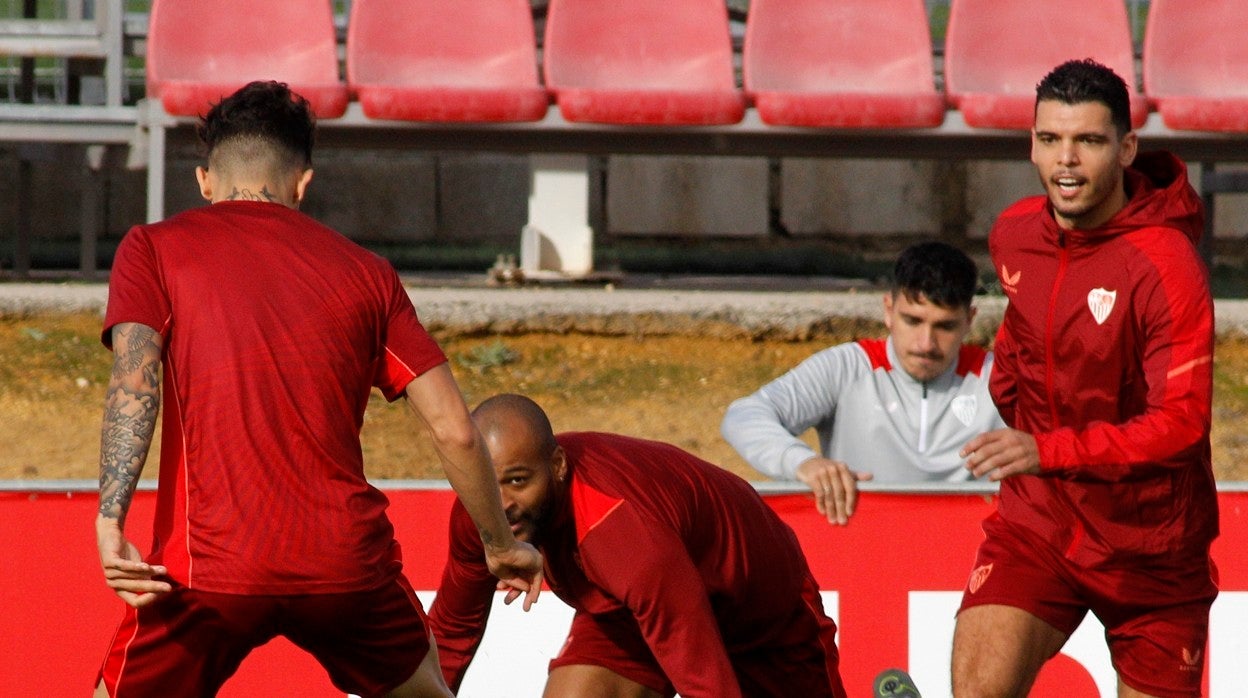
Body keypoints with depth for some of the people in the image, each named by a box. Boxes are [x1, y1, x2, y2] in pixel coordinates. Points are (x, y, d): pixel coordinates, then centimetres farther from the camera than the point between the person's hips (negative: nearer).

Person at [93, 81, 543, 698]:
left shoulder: (153, 248, 8)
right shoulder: (364, 271, 14)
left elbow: (134, 384, -10)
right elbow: (456, 432, 11)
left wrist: (110, 521, -20)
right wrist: (500, 546, 24)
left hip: (210, 566, -2)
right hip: (347, 564, 2)